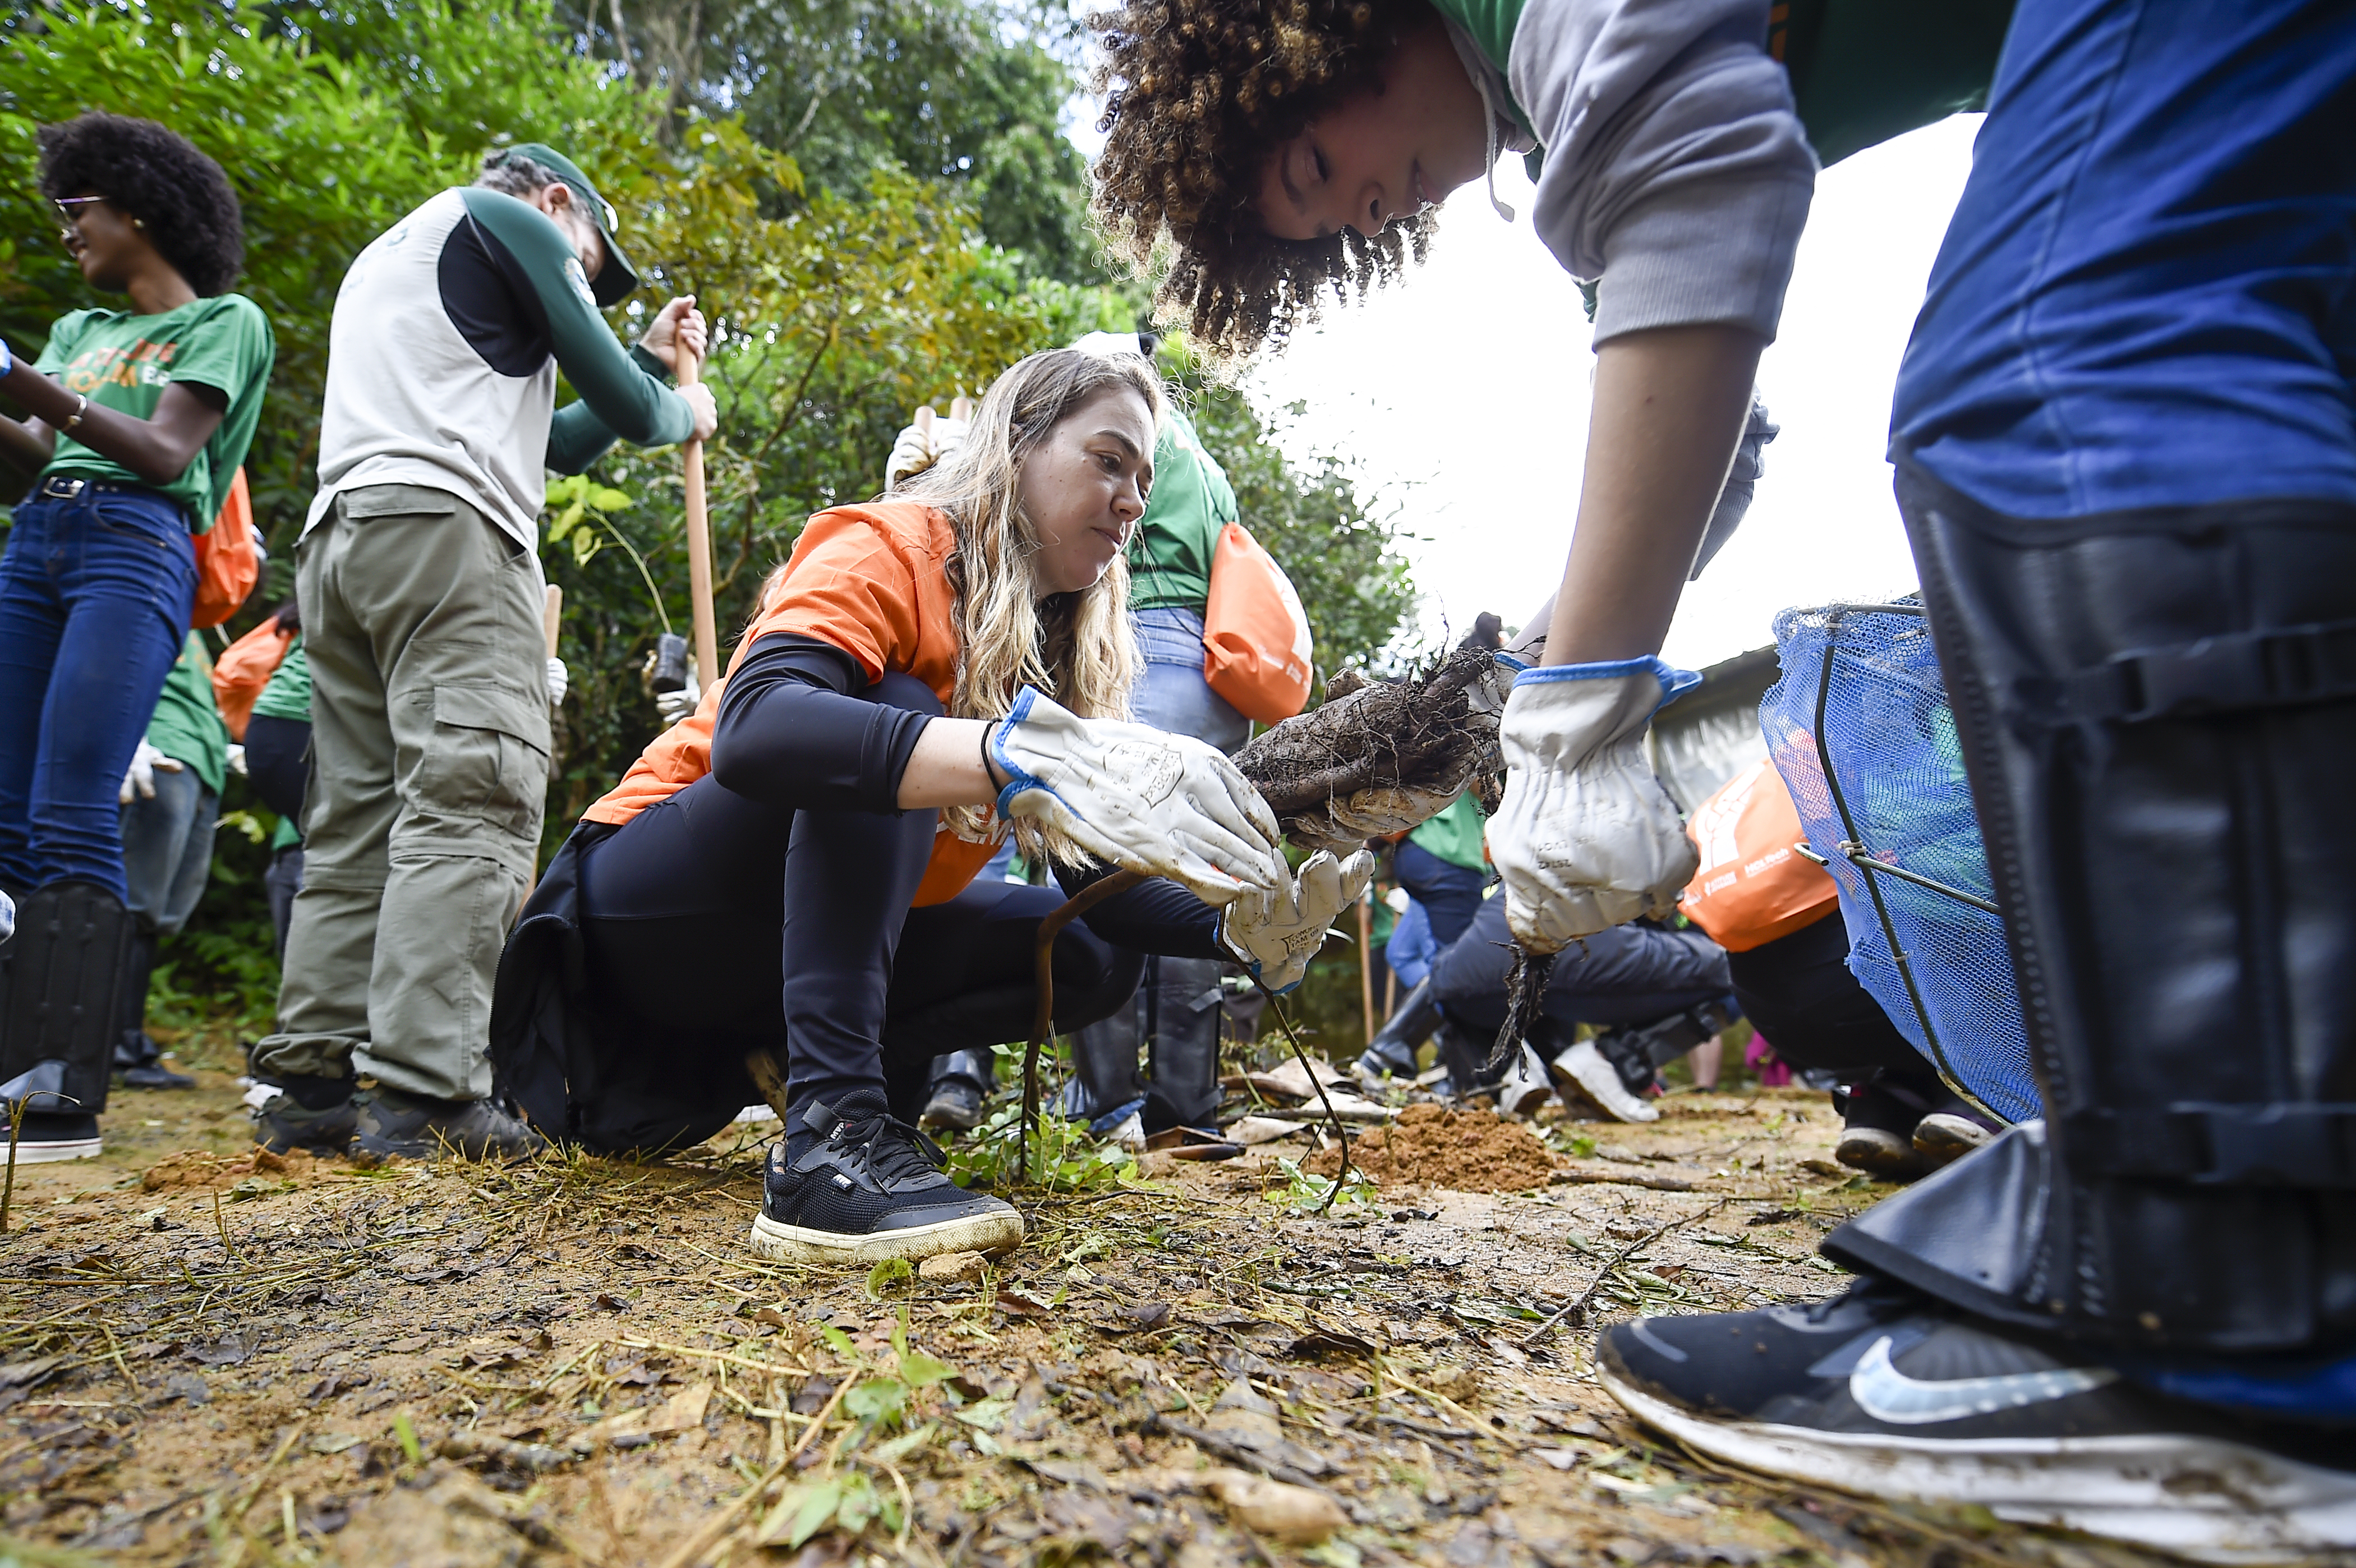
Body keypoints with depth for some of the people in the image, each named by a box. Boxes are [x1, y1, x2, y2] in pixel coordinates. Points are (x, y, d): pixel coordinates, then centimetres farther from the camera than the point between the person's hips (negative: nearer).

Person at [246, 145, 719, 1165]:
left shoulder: (384, 255, 38)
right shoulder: (512, 218, 11)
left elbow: (554, 445, 32)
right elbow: (621, 404, 5)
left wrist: (654, 358, 36)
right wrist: (681, 410, 27)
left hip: (337, 541, 9)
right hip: (445, 527, -9)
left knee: (355, 823, 4)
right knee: (469, 807, -16)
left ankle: (309, 1087, 1)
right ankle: (425, 1094, -22)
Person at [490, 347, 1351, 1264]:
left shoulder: (1064, 651, 2)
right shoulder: (889, 550, -19)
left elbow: (1100, 881, -4)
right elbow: (751, 729, -40)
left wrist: (1244, 924, -23)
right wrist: (1025, 756, -51)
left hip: (814, 934, 7)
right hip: (655, 906, -6)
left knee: (1093, 957, -6)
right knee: (892, 717, -30)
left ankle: (792, 1049, -5)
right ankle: (829, 1133, -37)